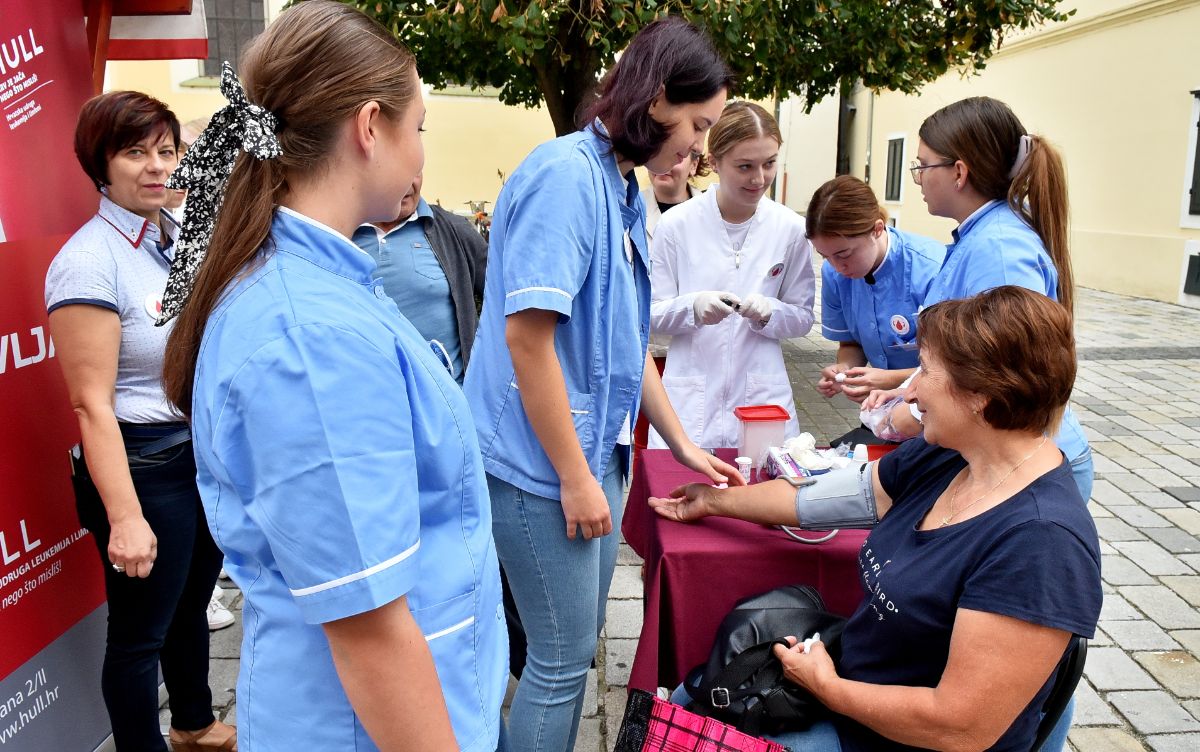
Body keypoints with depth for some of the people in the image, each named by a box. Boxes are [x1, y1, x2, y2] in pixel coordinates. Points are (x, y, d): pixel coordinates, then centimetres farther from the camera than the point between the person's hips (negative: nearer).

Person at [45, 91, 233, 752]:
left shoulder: (185, 236, 4)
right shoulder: (88, 262, -17)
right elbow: (92, 404, -20)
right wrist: (124, 519, -22)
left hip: (210, 450, 7)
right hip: (144, 464, -7)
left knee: (192, 604, 24)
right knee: (140, 630, 9)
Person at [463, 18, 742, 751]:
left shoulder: (625, 189, 9)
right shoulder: (566, 175, -17)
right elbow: (525, 335, -22)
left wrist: (683, 446, 21)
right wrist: (574, 476, -17)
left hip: (595, 451, 9)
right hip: (544, 464, -9)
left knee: (579, 642, 20)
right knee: (564, 655, 5)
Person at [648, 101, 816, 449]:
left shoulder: (791, 228, 0)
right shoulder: (677, 224, -4)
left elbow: (803, 317, 7)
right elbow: (652, 312, 0)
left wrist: (768, 311, -14)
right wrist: (693, 306, -20)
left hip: (763, 399, 1)